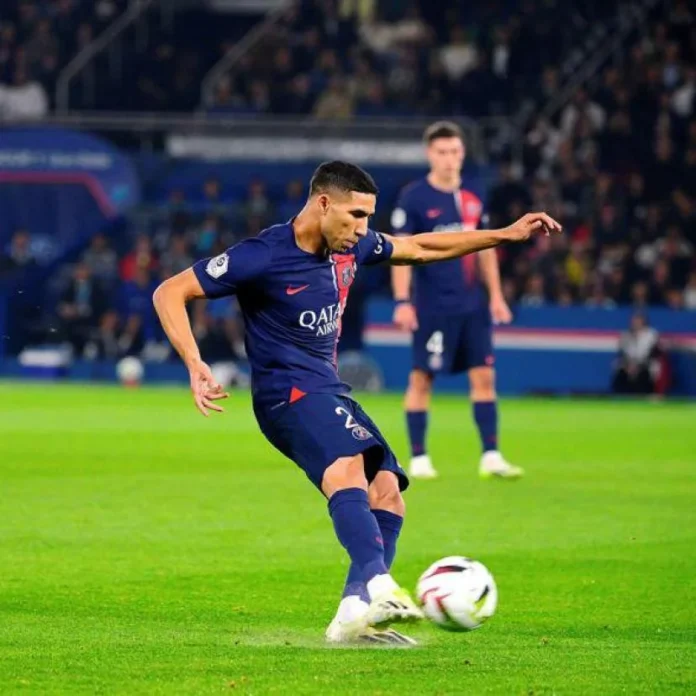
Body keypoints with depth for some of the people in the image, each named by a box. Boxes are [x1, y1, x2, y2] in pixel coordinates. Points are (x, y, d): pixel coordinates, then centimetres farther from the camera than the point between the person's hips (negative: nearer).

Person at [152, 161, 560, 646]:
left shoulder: (351, 248, 7)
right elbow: (170, 293, -13)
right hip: (286, 392, -9)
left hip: (331, 391, 9)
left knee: (387, 491, -6)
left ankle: (356, 615, -7)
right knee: (347, 465, -33)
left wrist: (506, 235, 22)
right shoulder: (263, 256, -15)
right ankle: (378, 586, -51)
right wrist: (195, 365, -26)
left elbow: (419, 248, 23)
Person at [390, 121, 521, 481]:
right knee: (421, 379, -1)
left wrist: (495, 295, 13)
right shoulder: (413, 198, -6)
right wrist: (402, 301, -16)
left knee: (484, 376, 1)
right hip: (432, 306, -5)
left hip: (472, 305, 5)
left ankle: (491, 457, 4)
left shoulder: (472, 198, 10)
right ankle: (418, 459, 7)